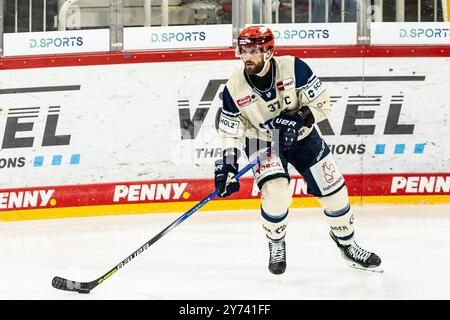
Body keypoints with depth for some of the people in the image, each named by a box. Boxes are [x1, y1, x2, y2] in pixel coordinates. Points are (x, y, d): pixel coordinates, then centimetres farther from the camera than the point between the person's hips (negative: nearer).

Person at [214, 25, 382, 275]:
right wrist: (228, 164, -22)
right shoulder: (234, 89, -20)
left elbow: (322, 104, -18)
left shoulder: (294, 68, -25)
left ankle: (347, 244, 28)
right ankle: (276, 245, 3)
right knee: (276, 192, -25)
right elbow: (231, 132, -10)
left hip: (302, 137, 1)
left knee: (334, 191, 2)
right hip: (262, 141, -1)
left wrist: (299, 119, -34)